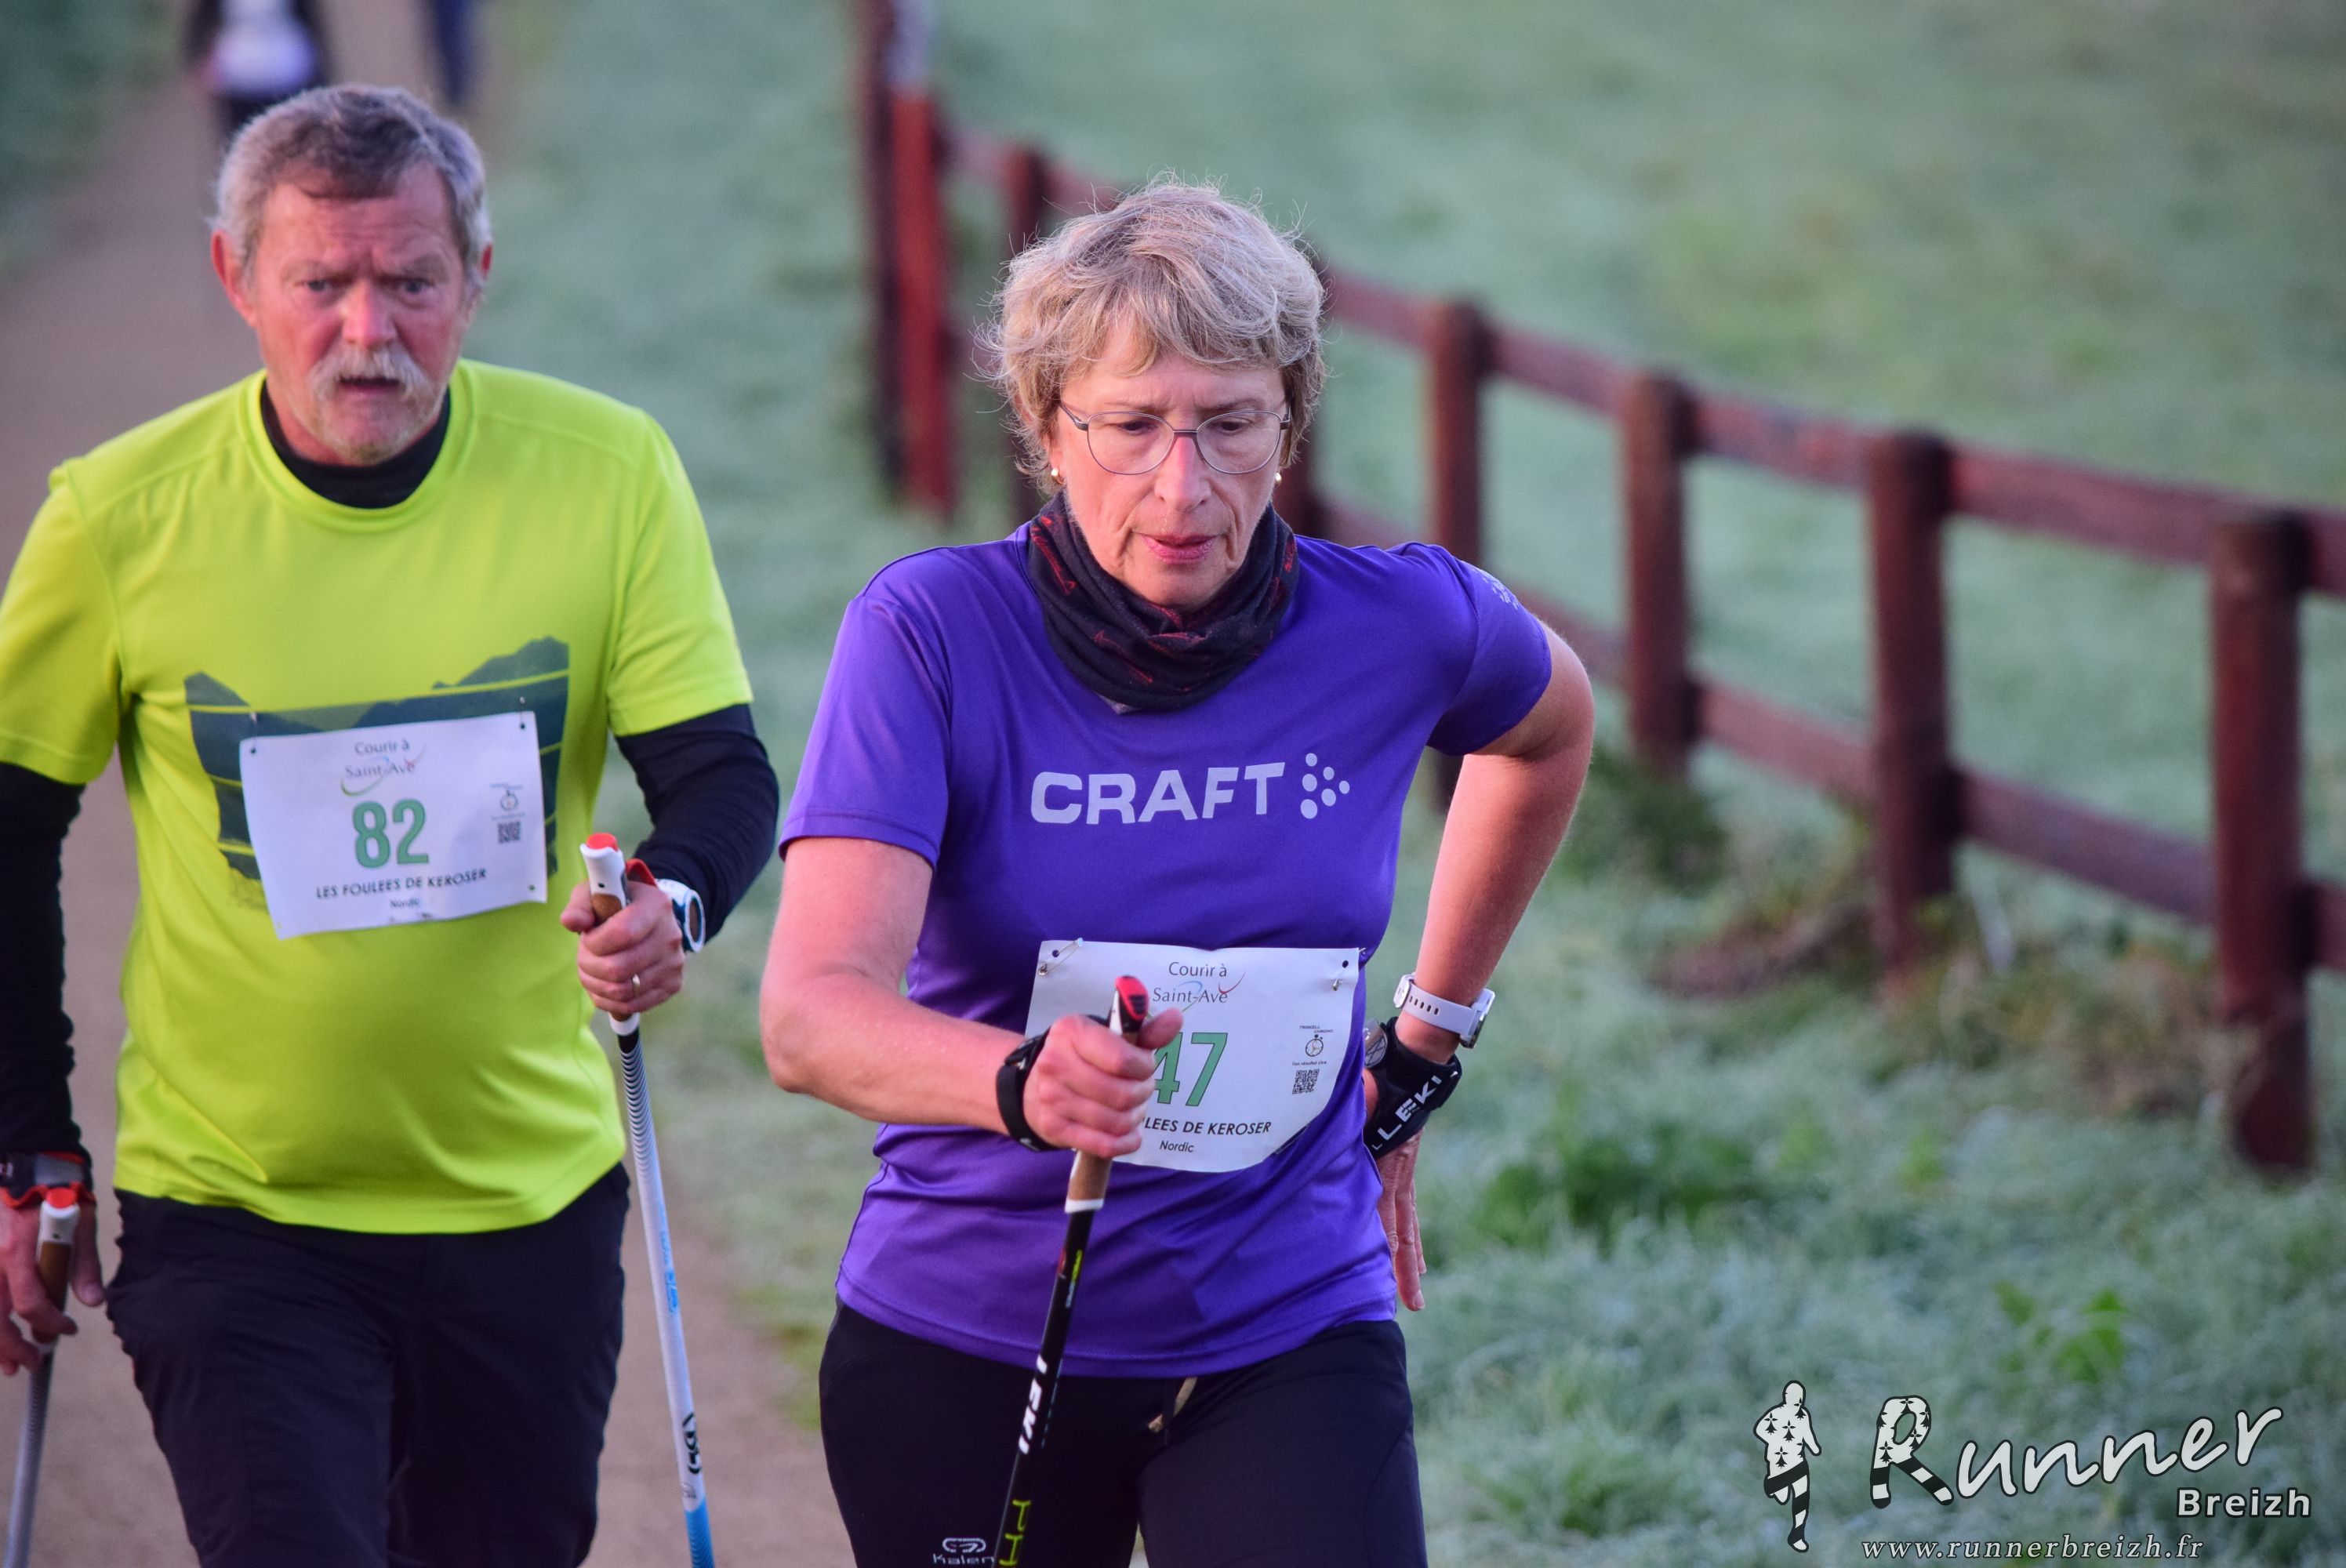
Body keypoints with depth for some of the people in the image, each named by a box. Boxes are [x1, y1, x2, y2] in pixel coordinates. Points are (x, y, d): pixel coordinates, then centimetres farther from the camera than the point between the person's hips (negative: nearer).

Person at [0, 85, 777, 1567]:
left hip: (532, 1192, 2)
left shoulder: (607, 472, -7)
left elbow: (720, 768, -5)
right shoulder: (121, 515, -10)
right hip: (230, 1208, -2)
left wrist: (673, 898, -29)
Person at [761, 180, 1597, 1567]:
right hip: (963, 1347, 0)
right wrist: (1025, 1083, -46)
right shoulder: (934, 633, -14)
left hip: (1286, 1336, 1)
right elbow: (811, 1011, -25)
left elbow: (1550, 728, 19)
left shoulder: (1401, 627, -7)